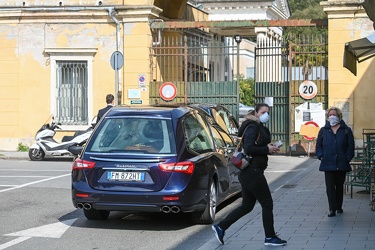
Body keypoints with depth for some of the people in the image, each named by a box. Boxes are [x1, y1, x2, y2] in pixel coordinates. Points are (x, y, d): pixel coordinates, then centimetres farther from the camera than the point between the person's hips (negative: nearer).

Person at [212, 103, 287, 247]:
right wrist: (267, 149, -17)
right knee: (267, 204, -1)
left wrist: (269, 148, 3)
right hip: (252, 172, -10)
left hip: (249, 173, 10)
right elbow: (248, 149, -23)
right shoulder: (252, 127, -13)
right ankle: (270, 237, 8)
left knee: (247, 206, 14)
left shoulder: (260, 128, 19)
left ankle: (220, 227, 17)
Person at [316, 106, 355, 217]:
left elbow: (350, 146, 3)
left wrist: (347, 158, -7)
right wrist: (321, 156, -3)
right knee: (330, 187, -7)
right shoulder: (323, 130, 8)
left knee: (339, 186, 11)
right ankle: (332, 209, -6)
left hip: (342, 164, 0)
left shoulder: (346, 130, 4)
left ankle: (339, 207, 24)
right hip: (328, 164, 0)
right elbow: (318, 145, 11)